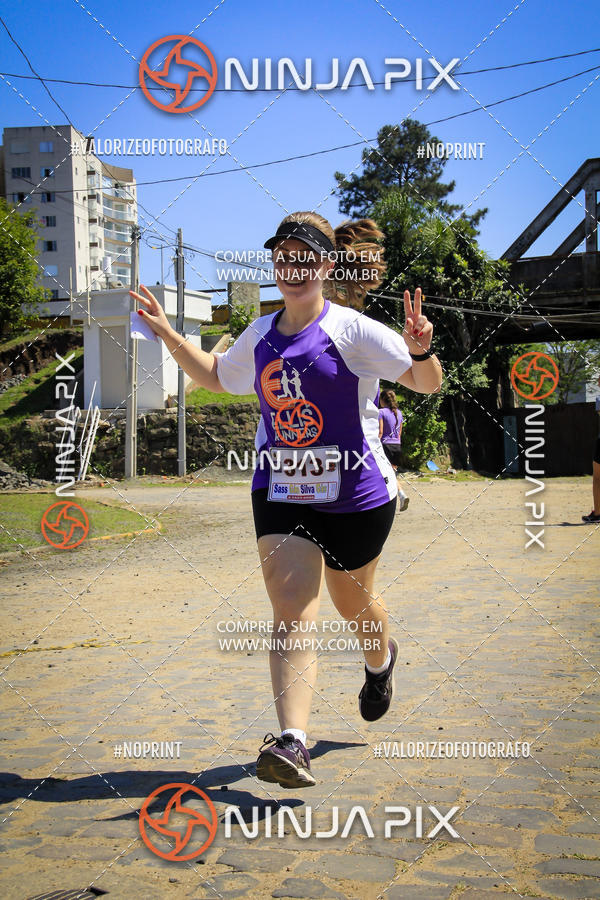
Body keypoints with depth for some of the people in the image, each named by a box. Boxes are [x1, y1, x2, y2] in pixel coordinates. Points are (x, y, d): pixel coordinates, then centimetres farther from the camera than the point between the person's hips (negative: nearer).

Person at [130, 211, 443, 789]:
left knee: (351, 602, 18)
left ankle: (381, 660, 53)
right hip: (280, 495, 3)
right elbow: (217, 376, 26)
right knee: (292, 611, -12)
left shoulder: (352, 329, -11)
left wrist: (420, 350, -31)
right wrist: (168, 335, 16)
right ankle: (291, 742, -21)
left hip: (355, 495, -3)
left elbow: (427, 383, -10)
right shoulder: (260, 335, 6)